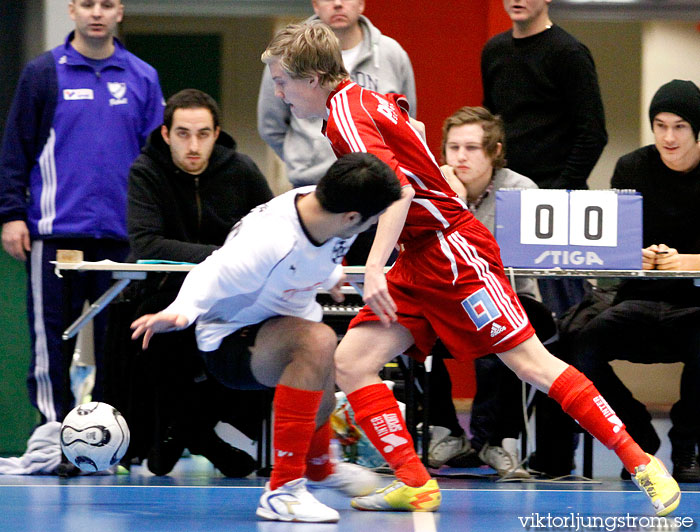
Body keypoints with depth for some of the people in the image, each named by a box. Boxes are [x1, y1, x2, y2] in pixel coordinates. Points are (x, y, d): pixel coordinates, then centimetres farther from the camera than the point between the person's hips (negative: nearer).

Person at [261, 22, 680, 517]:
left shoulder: (346, 115, -15)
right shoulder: (369, 99, 13)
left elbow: (399, 190, -27)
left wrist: (374, 268, -34)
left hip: (452, 249, -10)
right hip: (419, 263, 10)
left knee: (531, 361, -10)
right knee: (351, 361, -3)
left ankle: (641, 463, -6)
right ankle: (415, 484, -4)